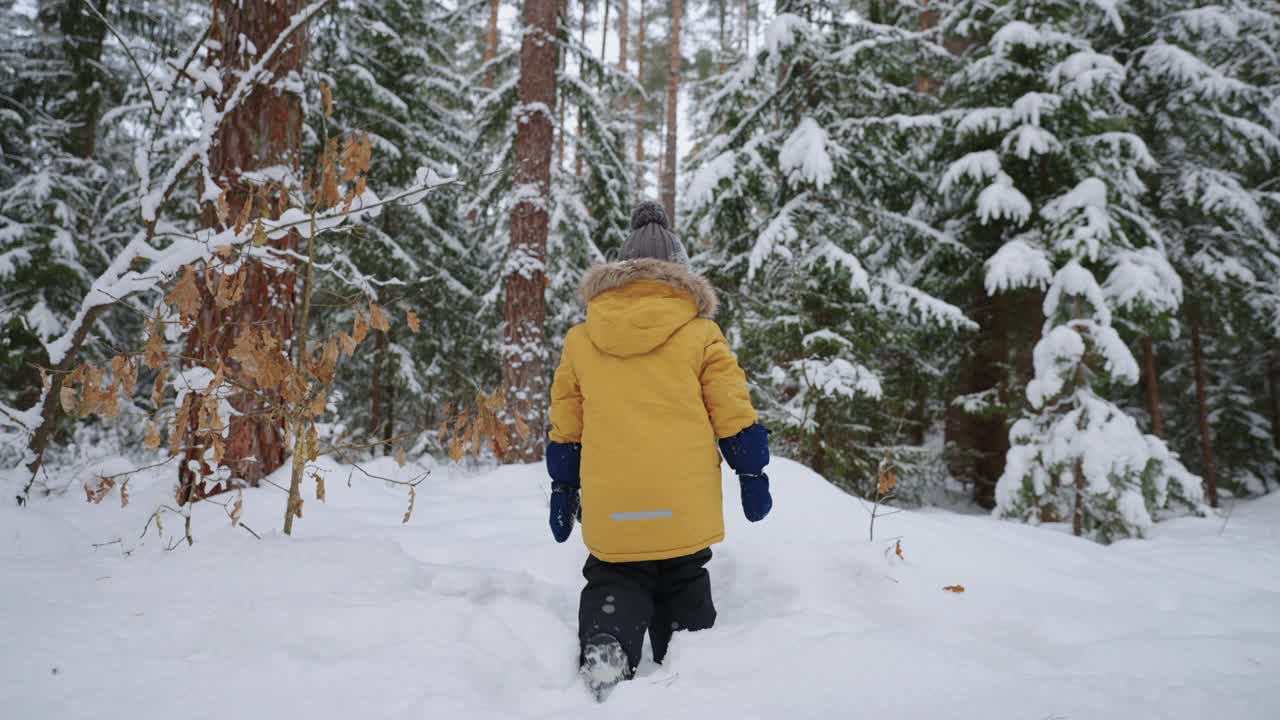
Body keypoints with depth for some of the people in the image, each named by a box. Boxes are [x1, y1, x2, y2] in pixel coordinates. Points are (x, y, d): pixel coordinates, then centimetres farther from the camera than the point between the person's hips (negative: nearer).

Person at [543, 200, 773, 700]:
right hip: (684, 509, -1)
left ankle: (605, 645, -11)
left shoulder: (581, 339, 5)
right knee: (683, 590, 18)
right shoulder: (699, 333, -1)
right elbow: (734, 418, -1)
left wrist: (562, 490, 19)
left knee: (613, 585, 15)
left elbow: (564, 429, 10)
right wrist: (753, 475, 10)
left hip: (611, 510, 1)